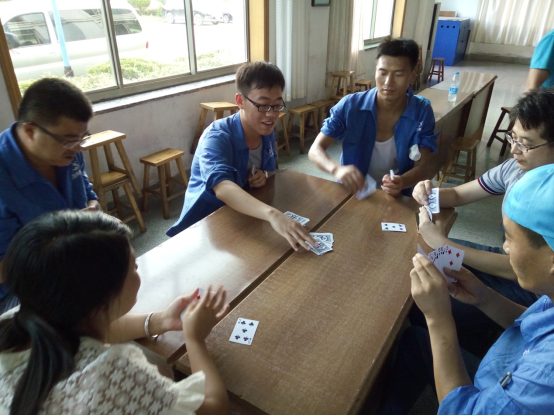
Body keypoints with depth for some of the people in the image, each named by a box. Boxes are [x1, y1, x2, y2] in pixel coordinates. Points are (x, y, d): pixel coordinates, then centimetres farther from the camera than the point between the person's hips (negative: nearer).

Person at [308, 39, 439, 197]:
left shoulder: (422, 112, -7)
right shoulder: (350, 105, -10)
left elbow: (424, 167, -10)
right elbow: (315, 150, -12)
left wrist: (402, 182, -33)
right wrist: (336, 169, -34)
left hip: (396, 198, 2)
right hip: (351, 193, -1)